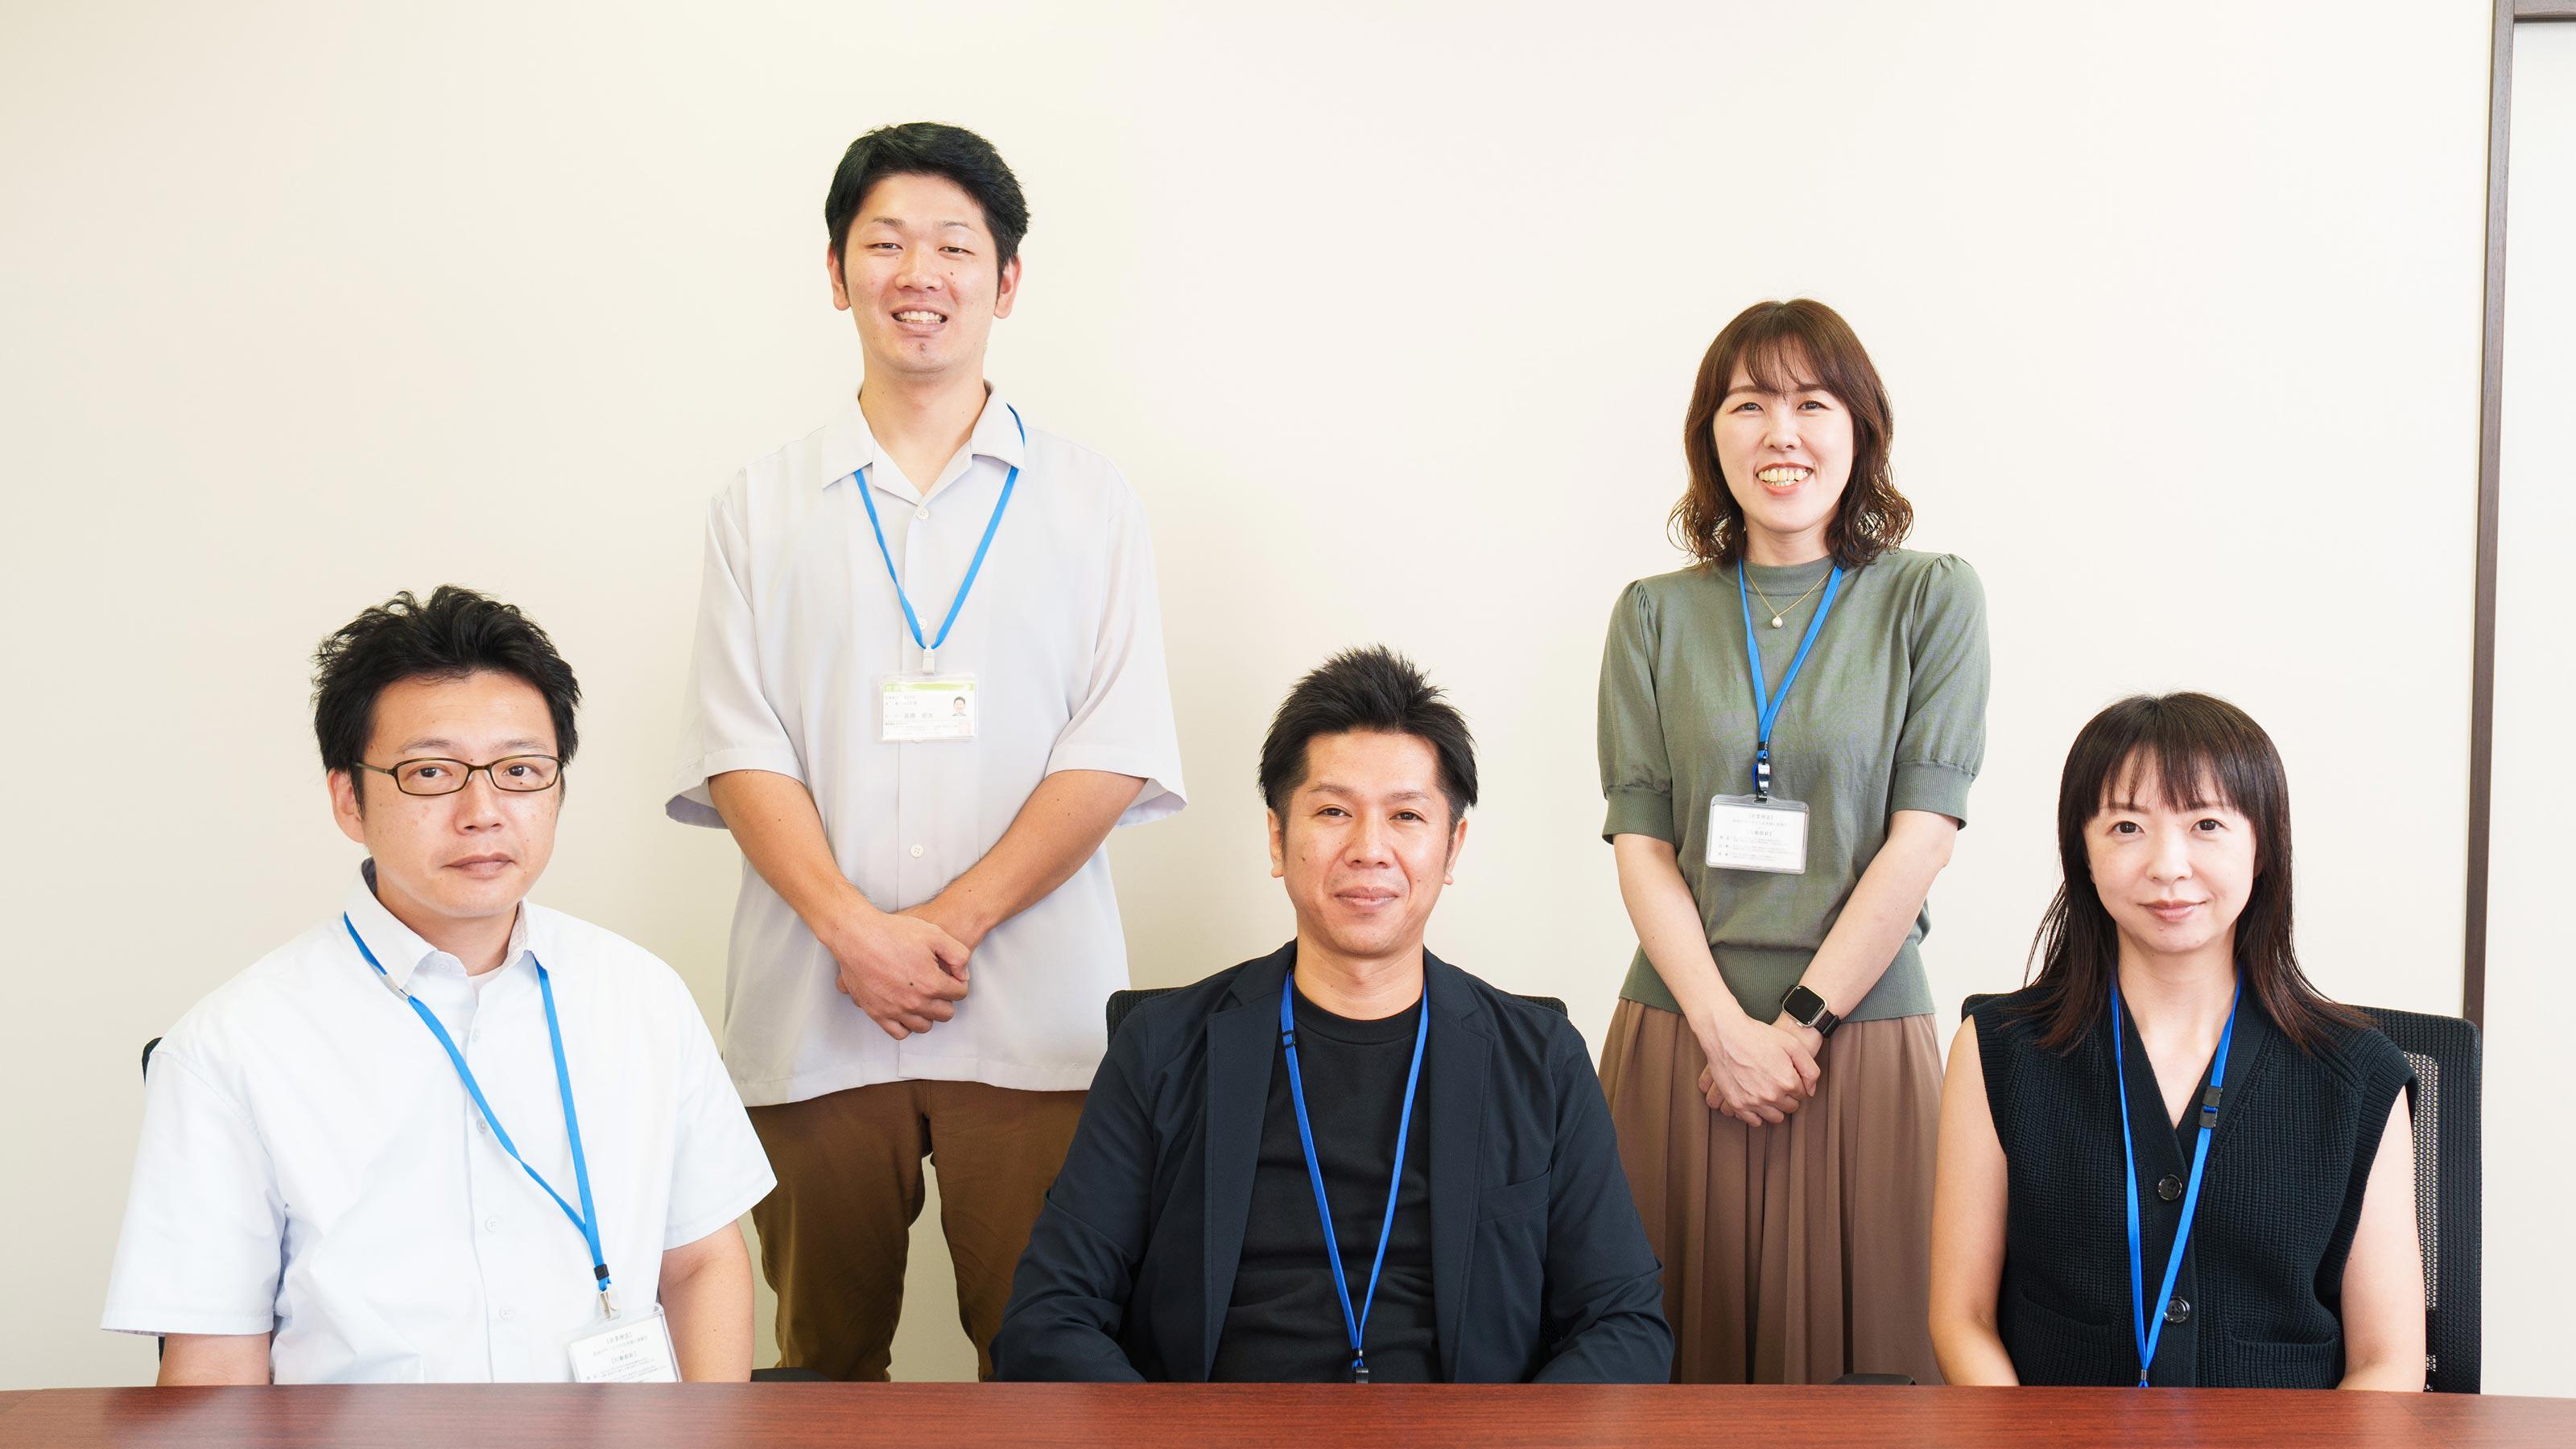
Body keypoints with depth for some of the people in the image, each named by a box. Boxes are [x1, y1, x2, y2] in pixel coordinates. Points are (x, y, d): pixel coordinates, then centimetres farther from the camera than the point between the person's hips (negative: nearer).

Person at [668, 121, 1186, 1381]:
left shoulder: (1088, 500, 9)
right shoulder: (761, 507, 12)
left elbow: (1115, 755, 0)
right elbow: (739, 753, 4)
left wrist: (953, 921, -10)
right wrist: (853, 929, -11)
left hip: (1032, 1006, -1)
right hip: (812, 1003, 1)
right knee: (828, 1349, 6)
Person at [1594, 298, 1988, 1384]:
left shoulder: (1931, 601, 3)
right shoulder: (1655, 616, 8)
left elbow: (1921, 835, -4)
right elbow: (1640, 840, 2)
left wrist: (1804, 1022, -10)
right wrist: (1725, 1029, -9)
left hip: (1862, 1034, -1)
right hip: (1680, 1032, 1)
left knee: (1855, 1343, 1)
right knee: (1683, 1346, 4)